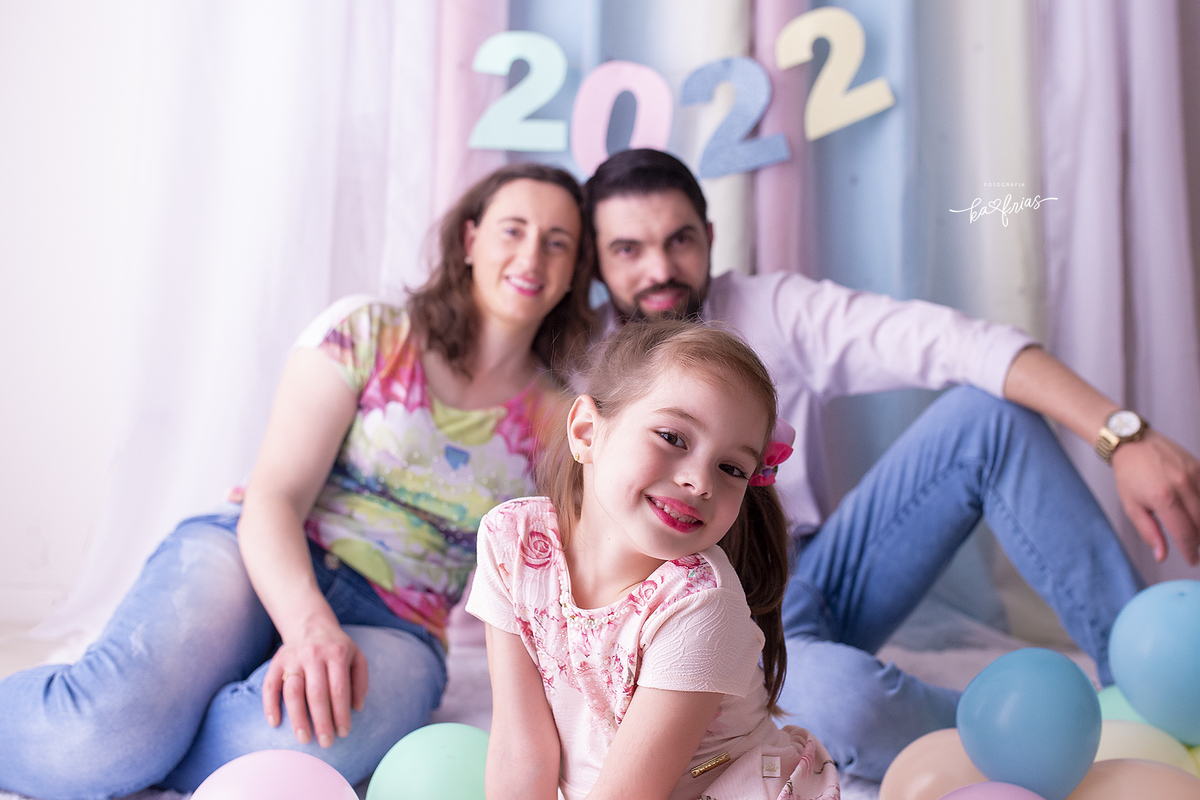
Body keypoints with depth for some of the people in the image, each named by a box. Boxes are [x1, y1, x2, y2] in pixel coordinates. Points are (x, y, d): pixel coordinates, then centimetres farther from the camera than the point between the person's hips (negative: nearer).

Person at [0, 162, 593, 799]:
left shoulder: (556, 420, 8)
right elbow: (272, 497, -9)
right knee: (113, 722, -33)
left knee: (286, 747, -35)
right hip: (266, 563, -1)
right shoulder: (364, 334, 1)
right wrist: (309, 624, -26)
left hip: (390, 629, 2)